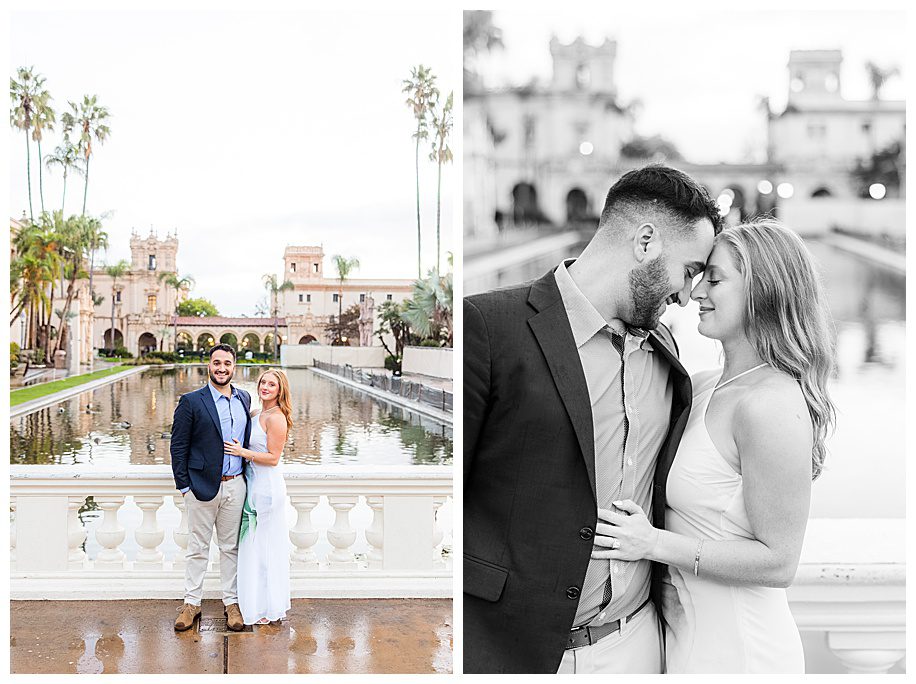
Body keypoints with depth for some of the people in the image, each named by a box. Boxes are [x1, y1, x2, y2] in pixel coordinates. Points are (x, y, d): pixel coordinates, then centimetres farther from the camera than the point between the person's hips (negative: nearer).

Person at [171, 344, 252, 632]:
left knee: (230, 546, 12)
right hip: (203, 486, -4)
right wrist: (184, 486, -9)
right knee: (198, 548, 6)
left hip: (235, 486, 4)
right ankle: (192, 602, 18)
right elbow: (178, 446, -6)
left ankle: (231, 601, 22)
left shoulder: (244, 399, 8)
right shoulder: (191, 402, -7)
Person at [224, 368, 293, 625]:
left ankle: (267, 607, 12)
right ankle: (258, 602, 25)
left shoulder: (276, 418, -16)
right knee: (255, 544, 15)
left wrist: (242, 452, -15)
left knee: (265, 546, 1)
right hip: (254, 485, 9)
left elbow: (272, 458, -18)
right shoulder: (256, 414, 12)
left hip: (267, 487, -9)